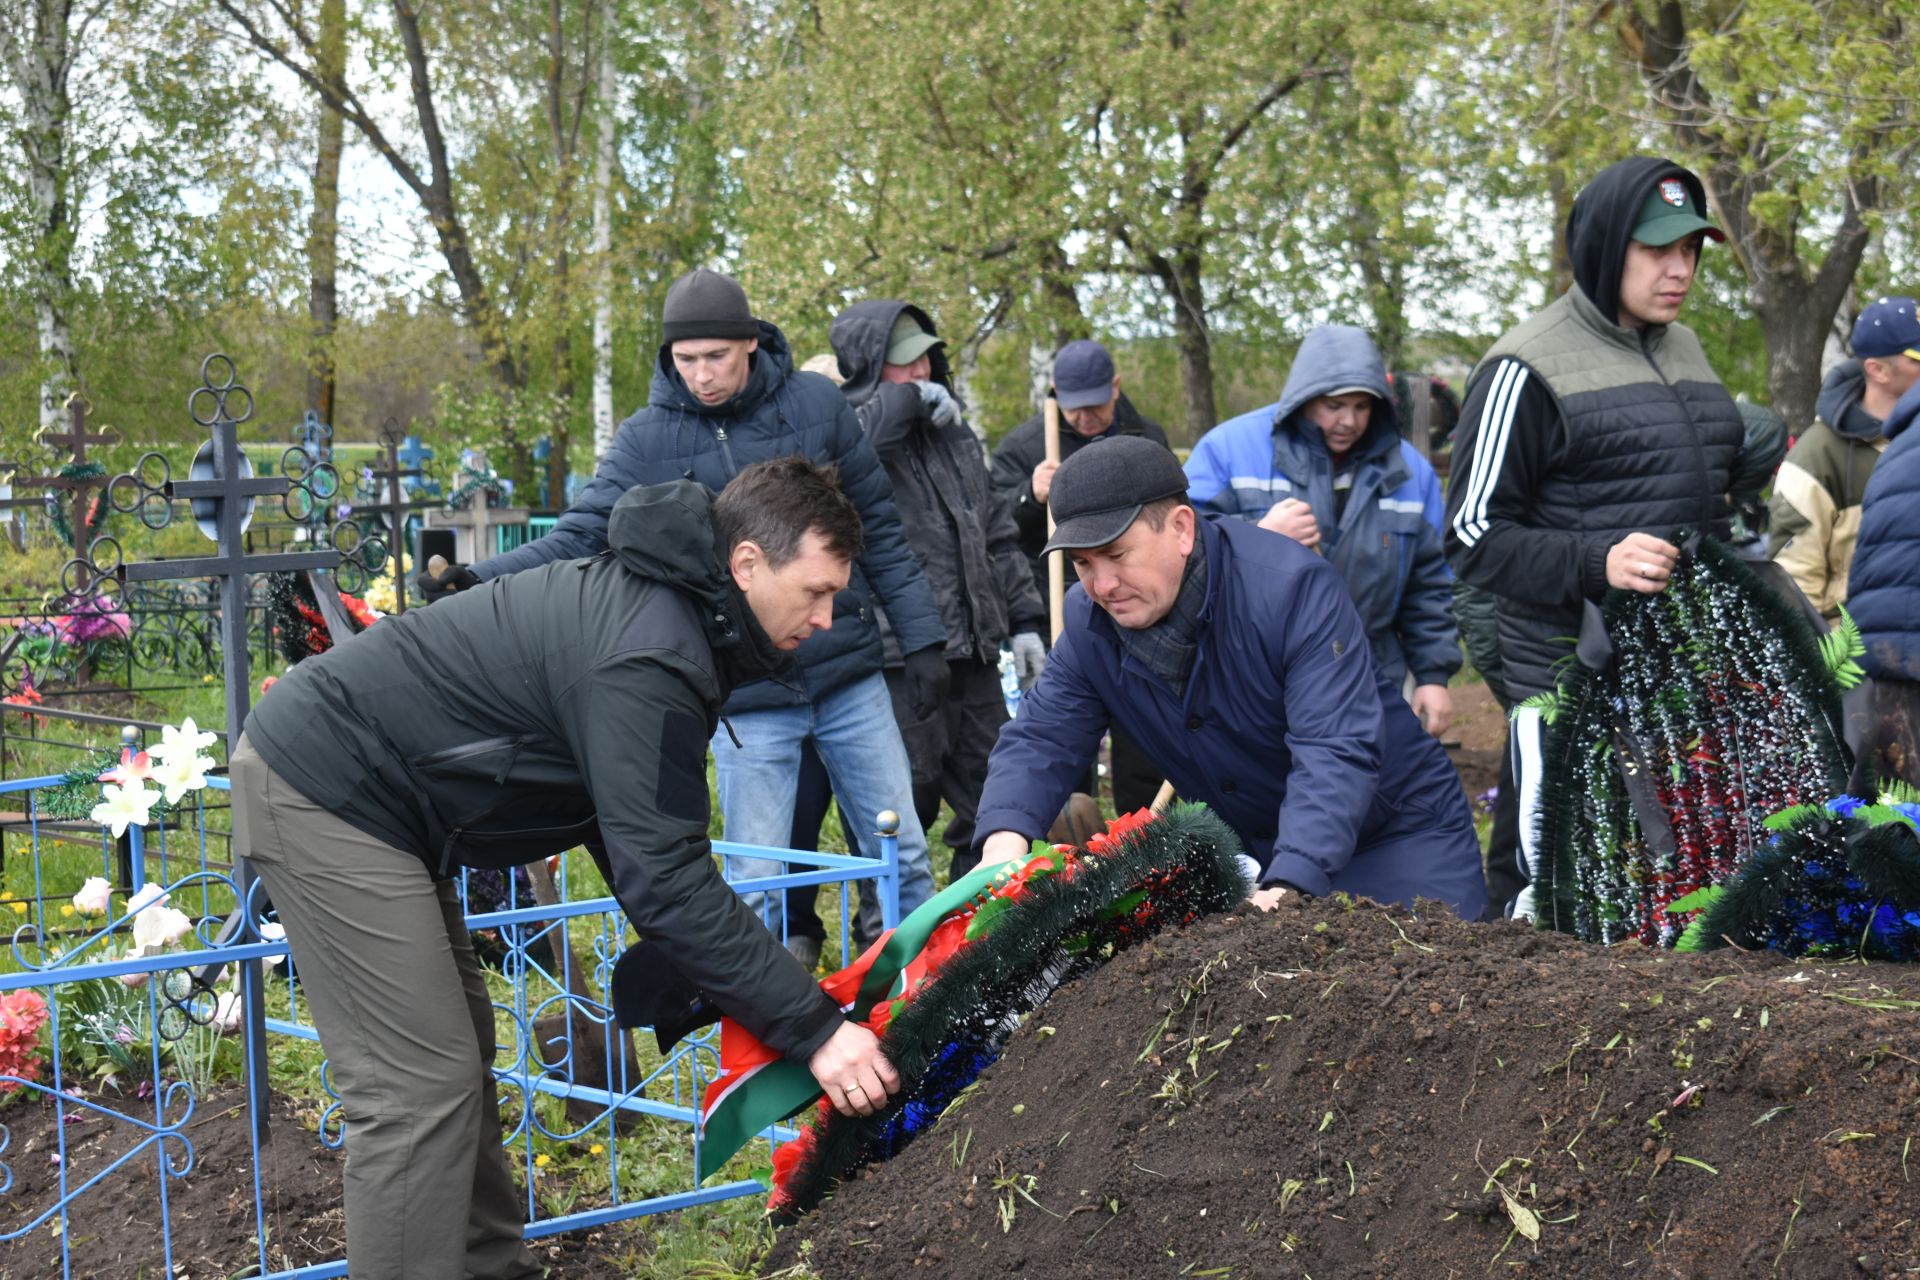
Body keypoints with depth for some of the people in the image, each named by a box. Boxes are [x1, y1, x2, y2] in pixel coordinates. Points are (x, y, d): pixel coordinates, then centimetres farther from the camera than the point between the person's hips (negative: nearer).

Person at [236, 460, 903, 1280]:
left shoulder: (659, 604, 7)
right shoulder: (647, 659, -25)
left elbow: (641, 838, 13)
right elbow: (662, 877, -27)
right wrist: (812, 1027, -23)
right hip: (322, 791, -11)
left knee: (458, 1050, 15)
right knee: (419, 1086, -10)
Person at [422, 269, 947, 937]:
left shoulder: (816, 404, -1)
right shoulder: (645, 440, -4)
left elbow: (880, 529, 5)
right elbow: (580, 536, -9)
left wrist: (921, 637, 4)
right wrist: (479, 577, -25)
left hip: (850, 680, 2)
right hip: (748, 699, -1)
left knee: (904, 854, 10)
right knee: (758, 882, 1)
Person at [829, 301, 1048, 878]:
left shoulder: (952, 431, 17)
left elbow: (997, 537, 22)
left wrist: (1024, 619, 16)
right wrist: (910, 399, -22)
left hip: (973, 656, 8)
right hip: (899, 662, -7)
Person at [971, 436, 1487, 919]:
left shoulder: (1294, 587, -29)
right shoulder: (1089, 623, -10)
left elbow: (1337, 753, -36)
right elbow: (1039, 738, -8)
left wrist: (1289, 889, -49)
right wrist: (1005, 838, -32)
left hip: (1396, 831, -5)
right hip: (1251, 849, 5)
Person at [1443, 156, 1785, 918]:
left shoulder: (1683, 350, 15)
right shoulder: (1528, 369, -9)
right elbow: (1474, 536, -11)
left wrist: (1752, 463, 10)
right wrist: (1595, 564, -24)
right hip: (1570, 679, -7)